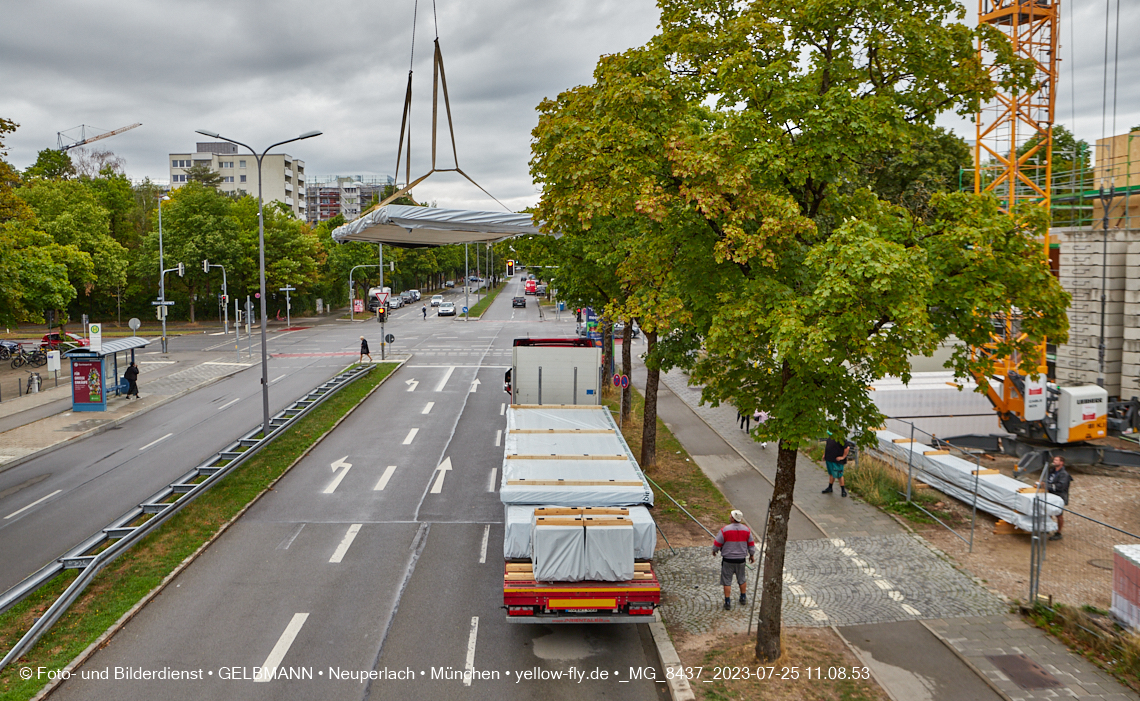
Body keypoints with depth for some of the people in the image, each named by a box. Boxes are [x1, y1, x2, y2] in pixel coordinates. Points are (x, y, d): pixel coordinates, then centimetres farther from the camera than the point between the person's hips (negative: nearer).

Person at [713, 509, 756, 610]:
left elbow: (717, 544, -9)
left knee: (727, 581, 6)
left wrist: (714, 551, 11)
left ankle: (728, 602, 9)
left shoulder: (725, 530, -18)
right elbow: (751, 544, 5)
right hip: (741, 560, 4)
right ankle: (743, 598, 36)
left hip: (727, 560, -4)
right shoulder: (746, 530, -6)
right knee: (741, 579, 22)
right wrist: (752, 555, 22)